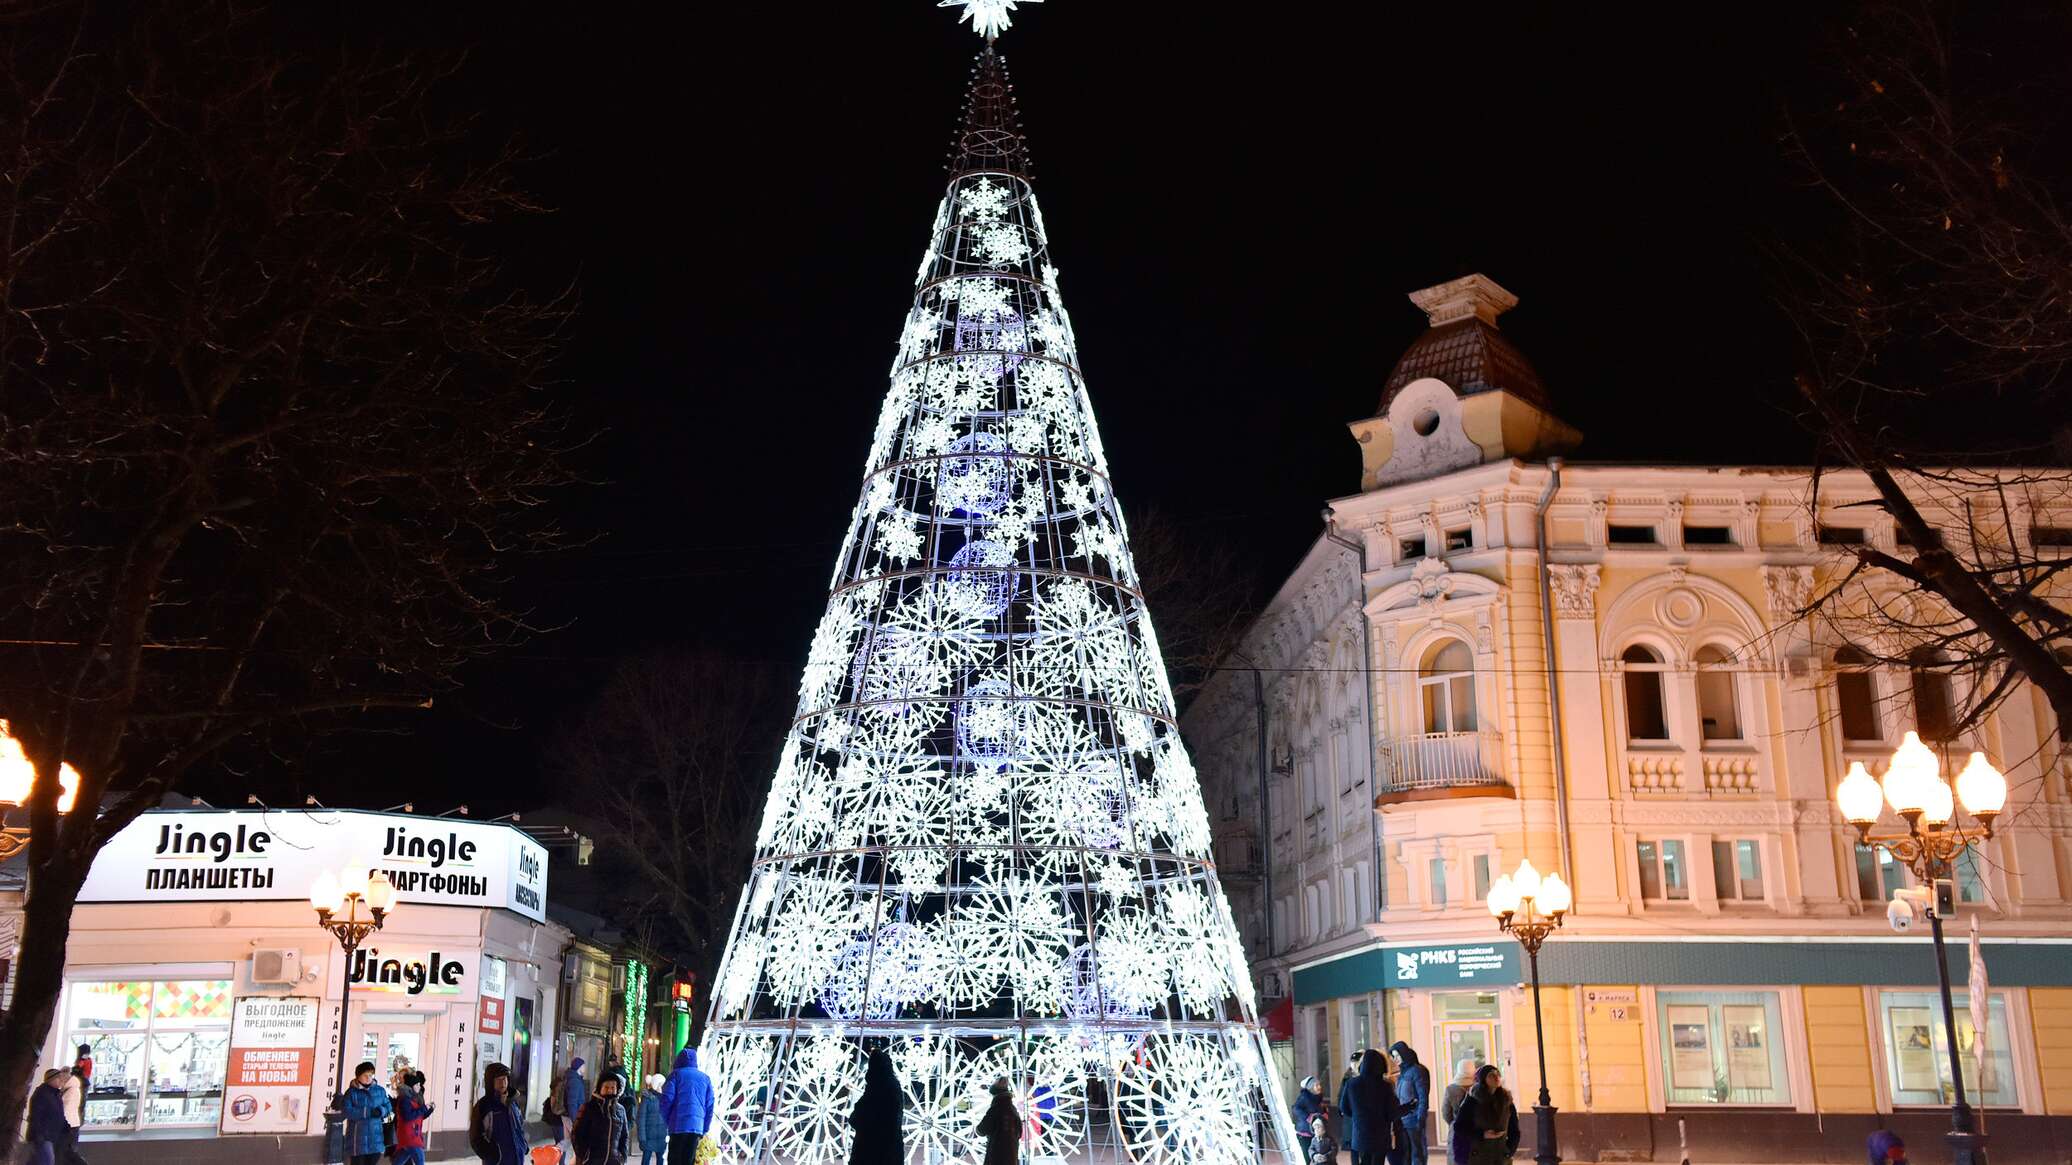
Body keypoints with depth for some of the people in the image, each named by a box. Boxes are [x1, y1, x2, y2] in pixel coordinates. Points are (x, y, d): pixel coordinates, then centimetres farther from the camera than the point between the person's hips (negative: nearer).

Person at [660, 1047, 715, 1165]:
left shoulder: (676, 1074, 5)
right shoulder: (705, 1078, 16)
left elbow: (667, 1100, -4)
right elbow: (710, 1106, 13)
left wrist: (666, 1120, 9)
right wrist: (705, 1129, 18)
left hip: (678, 1125, -3)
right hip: (697, 1127, 3)